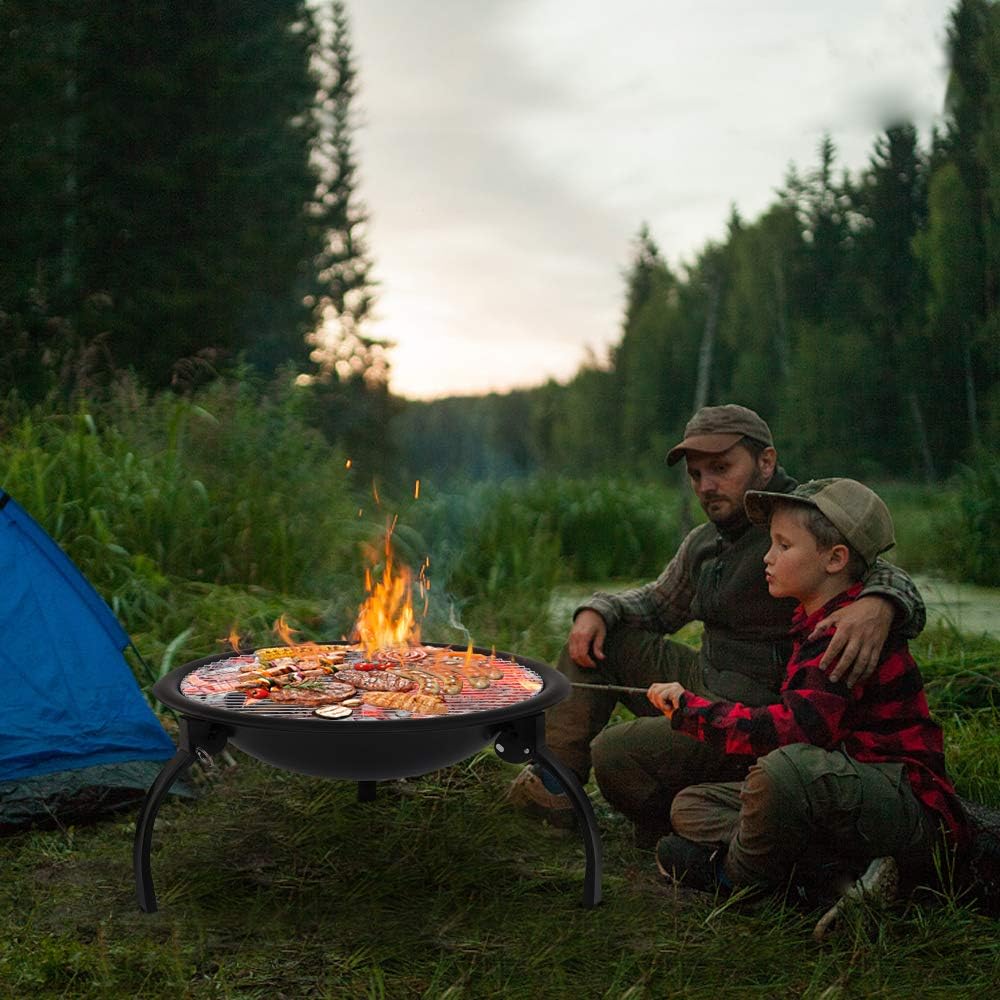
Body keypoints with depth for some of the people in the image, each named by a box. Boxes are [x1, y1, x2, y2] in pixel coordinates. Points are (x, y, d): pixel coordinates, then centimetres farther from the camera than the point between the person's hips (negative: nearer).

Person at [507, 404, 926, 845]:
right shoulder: (703, 542, 10)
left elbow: (887, 576, -24)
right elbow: (659, 601, 25)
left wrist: (879, 605, -49)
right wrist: (597, 611, 5)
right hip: (703, 685, 9)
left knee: (614, 753, -21)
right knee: (595, 638, 6)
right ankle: (556, 780, -1)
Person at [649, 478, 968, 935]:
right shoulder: (815, 625, 12)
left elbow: (794, 729, -28)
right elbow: (793, 728, 13)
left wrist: (691, 707, -18)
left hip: (914, 814, -10)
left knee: (789, 767, -39)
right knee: (690, 804, 8)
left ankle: (736, 877, -8)